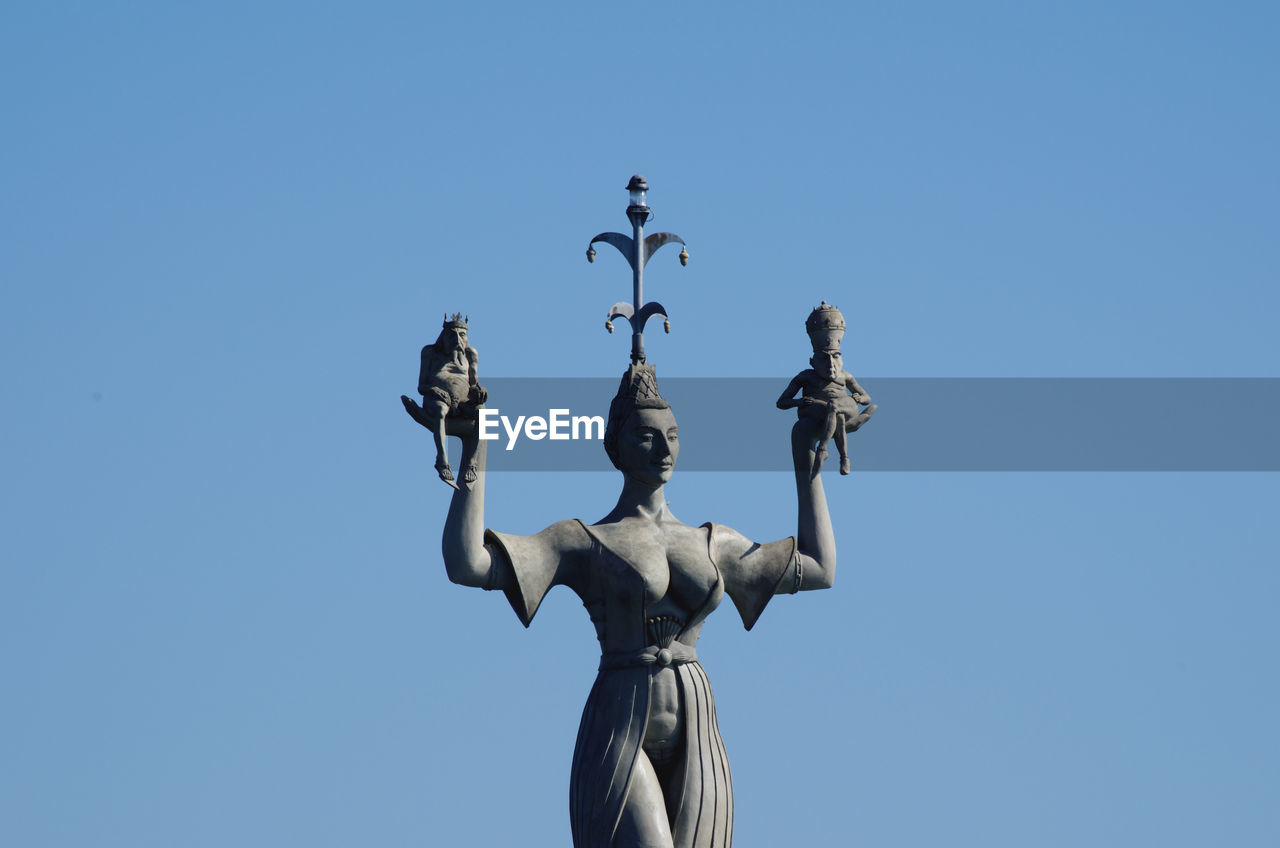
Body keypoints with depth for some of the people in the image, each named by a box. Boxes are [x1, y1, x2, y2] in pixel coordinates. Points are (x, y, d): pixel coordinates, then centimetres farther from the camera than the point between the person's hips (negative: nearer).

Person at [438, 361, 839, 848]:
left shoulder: (710, 544, 16)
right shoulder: (583, 542, 1)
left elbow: (820, 569, 25)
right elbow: (465, 565, -11)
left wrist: (805, 463, 25)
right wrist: (475, 451, -12)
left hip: (695, 751, 5)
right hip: (618, 741, -5)